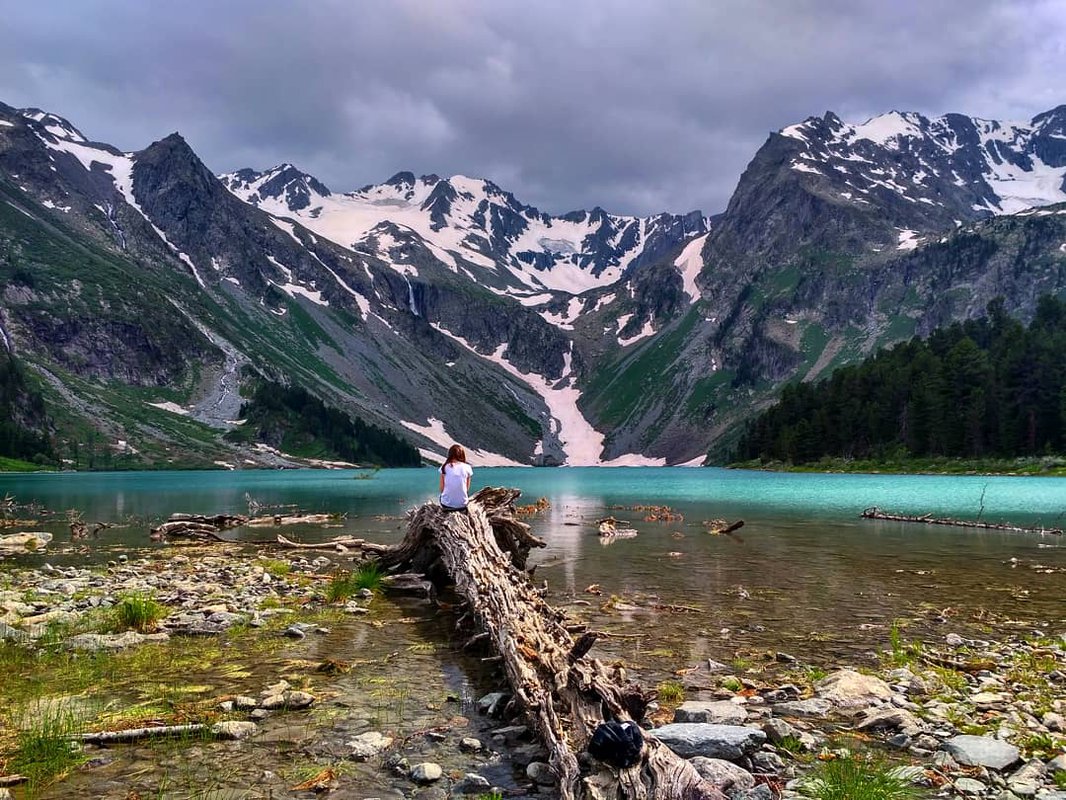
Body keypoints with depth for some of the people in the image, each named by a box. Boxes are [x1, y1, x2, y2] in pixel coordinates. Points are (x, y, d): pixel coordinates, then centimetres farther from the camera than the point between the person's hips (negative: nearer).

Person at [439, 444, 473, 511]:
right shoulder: (467, 468, -5)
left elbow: (442, 488, 0)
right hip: (462, 506, 1)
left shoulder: (444, 467, -6)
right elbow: (467, 488, 2)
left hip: (446, 505, 0)